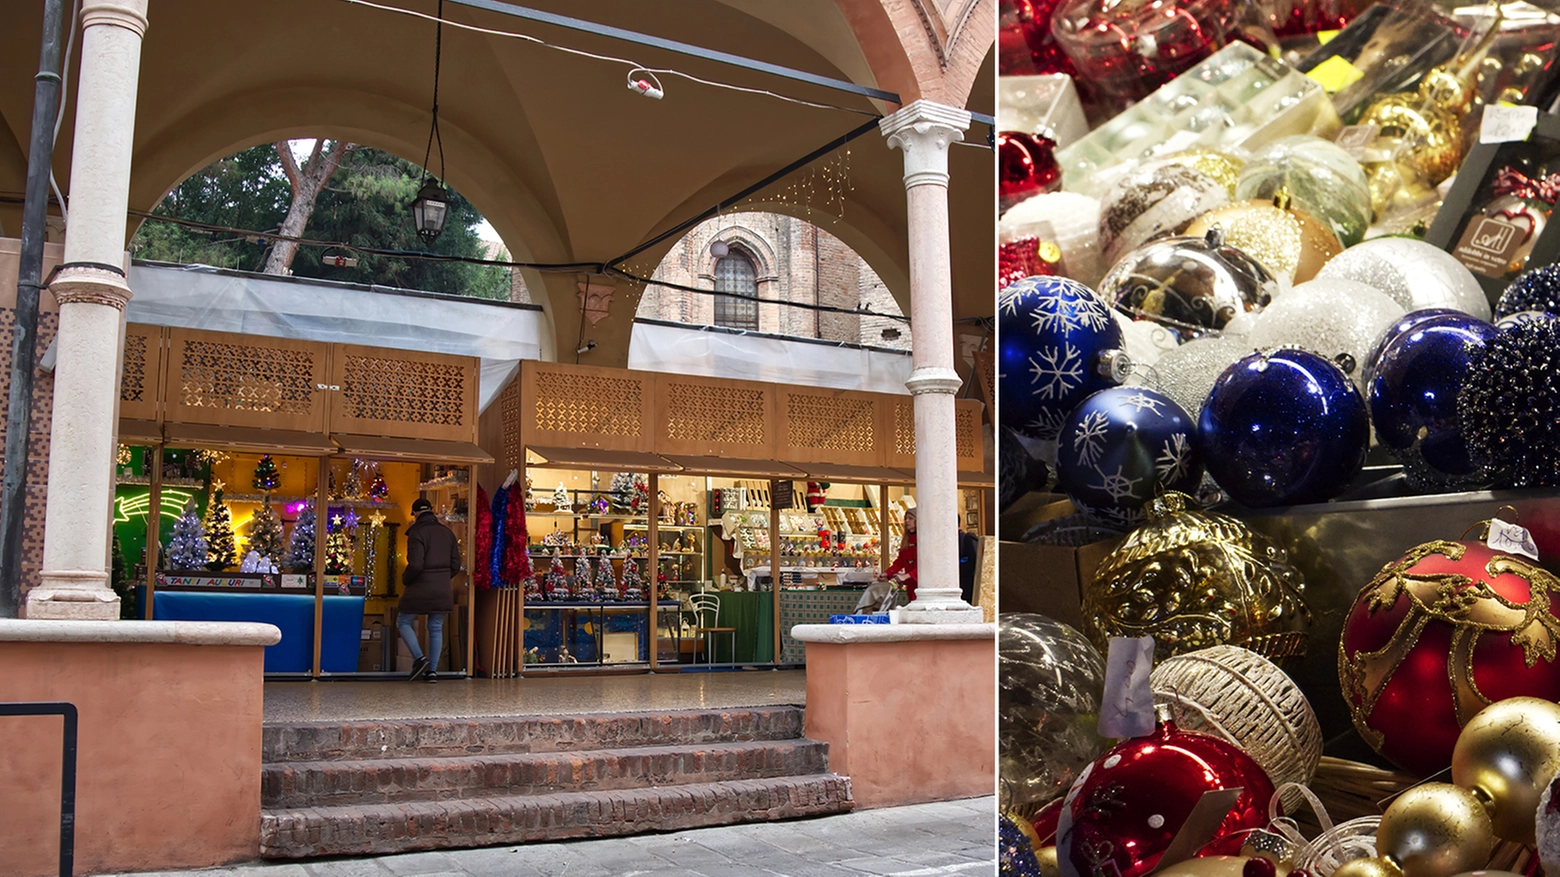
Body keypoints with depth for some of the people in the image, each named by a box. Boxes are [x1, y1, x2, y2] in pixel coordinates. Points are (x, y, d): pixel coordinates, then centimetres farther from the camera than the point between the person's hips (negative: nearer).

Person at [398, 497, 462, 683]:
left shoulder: (417, 532, -12)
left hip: (419, 590, -5)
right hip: (442, 590, 5)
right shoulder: (447, 532, 8)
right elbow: (455, 565, 8)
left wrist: (405, 580, -2)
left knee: (403, 622, 12)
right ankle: (432, 670, 9)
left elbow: (415, 565, -20)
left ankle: (419, 658, -4)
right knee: (436, 629, 12)